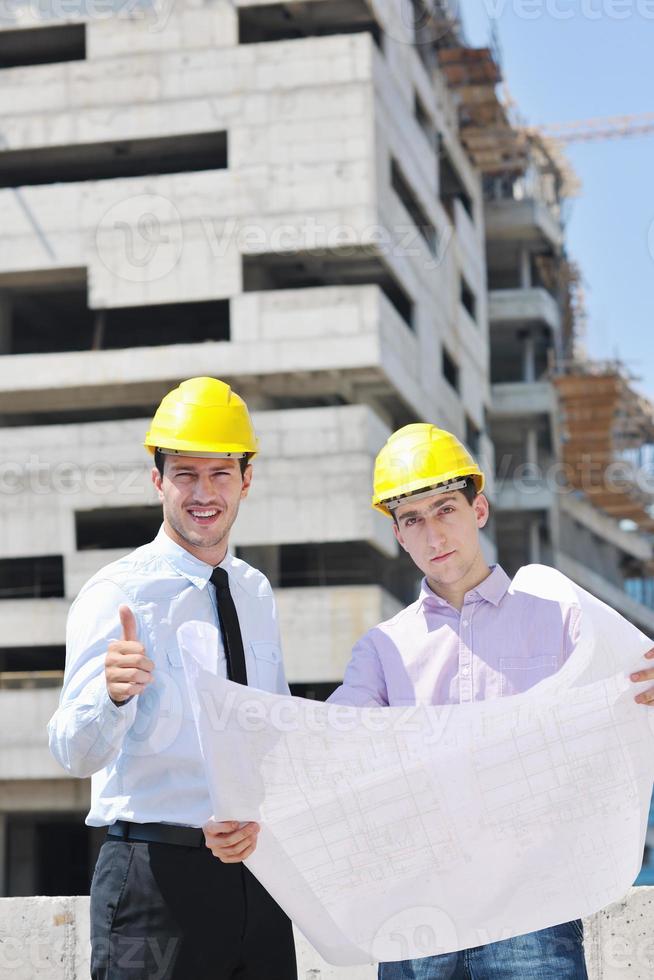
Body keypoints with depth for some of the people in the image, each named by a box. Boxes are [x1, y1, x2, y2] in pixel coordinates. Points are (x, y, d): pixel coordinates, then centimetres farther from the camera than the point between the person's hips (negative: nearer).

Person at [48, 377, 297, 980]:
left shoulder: (257, 595, 10)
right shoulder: (117, 596, -9)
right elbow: (77, 754, -21)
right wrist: (113, 692, -42)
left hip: (256, 864, 5)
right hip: (155, 879, -5)